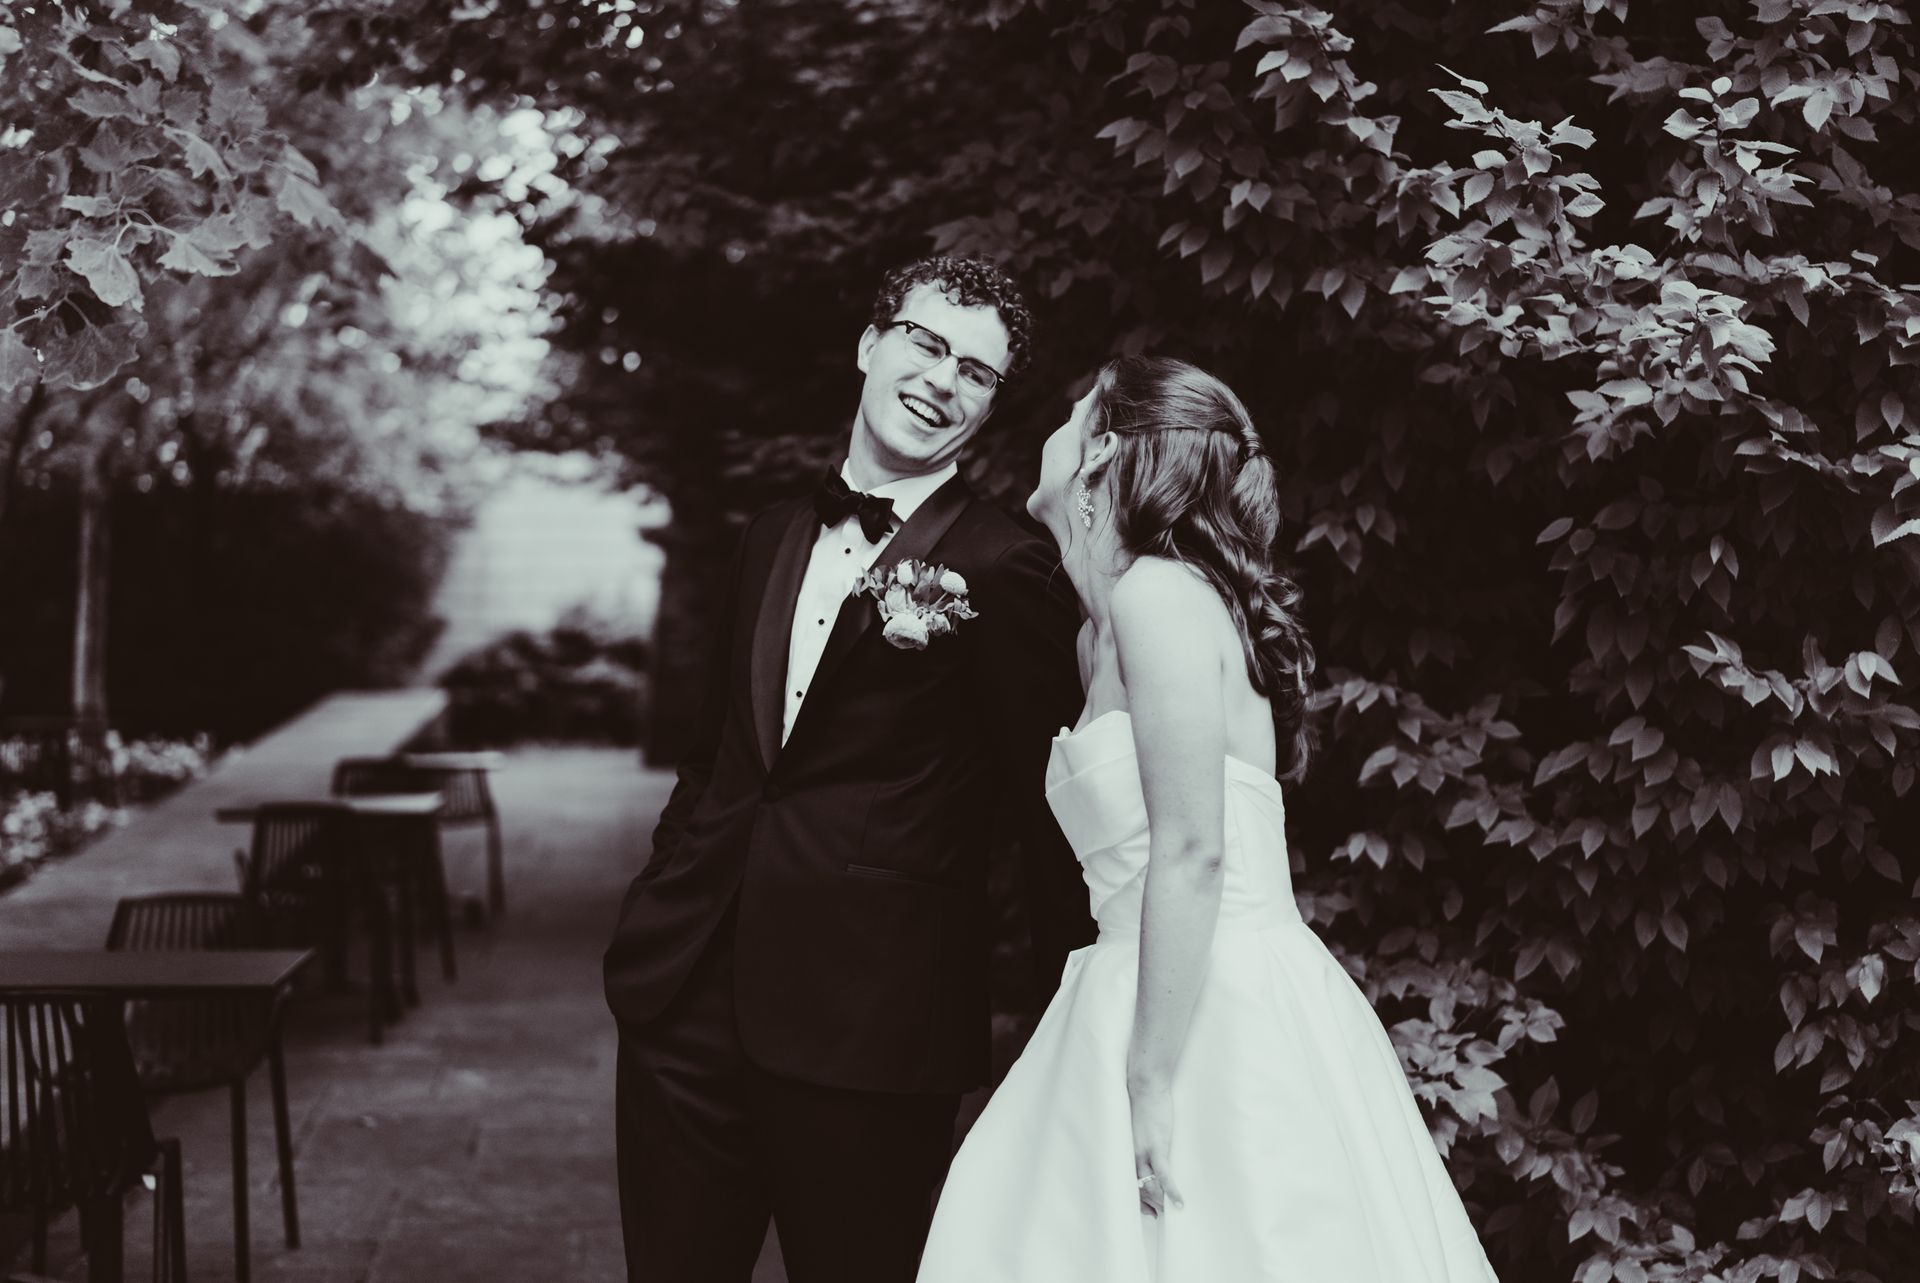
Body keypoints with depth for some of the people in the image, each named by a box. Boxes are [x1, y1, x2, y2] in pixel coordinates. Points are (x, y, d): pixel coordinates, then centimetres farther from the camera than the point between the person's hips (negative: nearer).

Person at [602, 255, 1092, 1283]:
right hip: (692, 996, 6)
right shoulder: (772, 539, 14)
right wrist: (656, 909, 12)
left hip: (870, 1019, -6)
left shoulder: (1005, 570, -8)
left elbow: (1047, 801, -6)